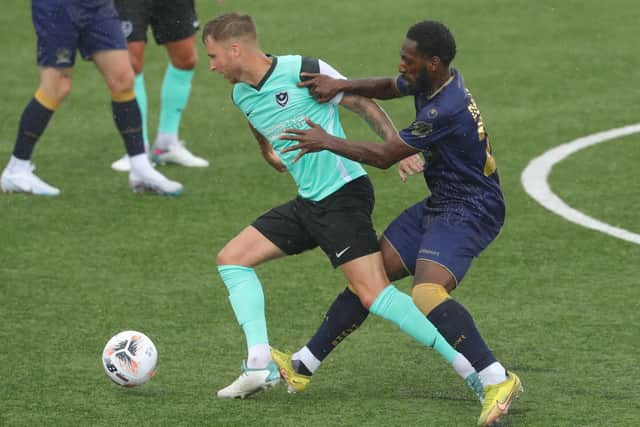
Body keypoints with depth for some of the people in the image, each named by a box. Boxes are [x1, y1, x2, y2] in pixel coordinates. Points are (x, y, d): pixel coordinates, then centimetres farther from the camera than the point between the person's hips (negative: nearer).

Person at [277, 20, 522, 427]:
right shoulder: (435, 81, 2)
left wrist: (328, 142, -8)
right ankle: (303, 365, 19)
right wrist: (341, 85, 4)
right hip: (439, 205, 10)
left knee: (428, 293, -31)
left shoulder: (446, 110, -26)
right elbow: (387, 87, 23)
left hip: (470, 211, -10)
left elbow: (384, 156, -18)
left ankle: (498, 381, -29)